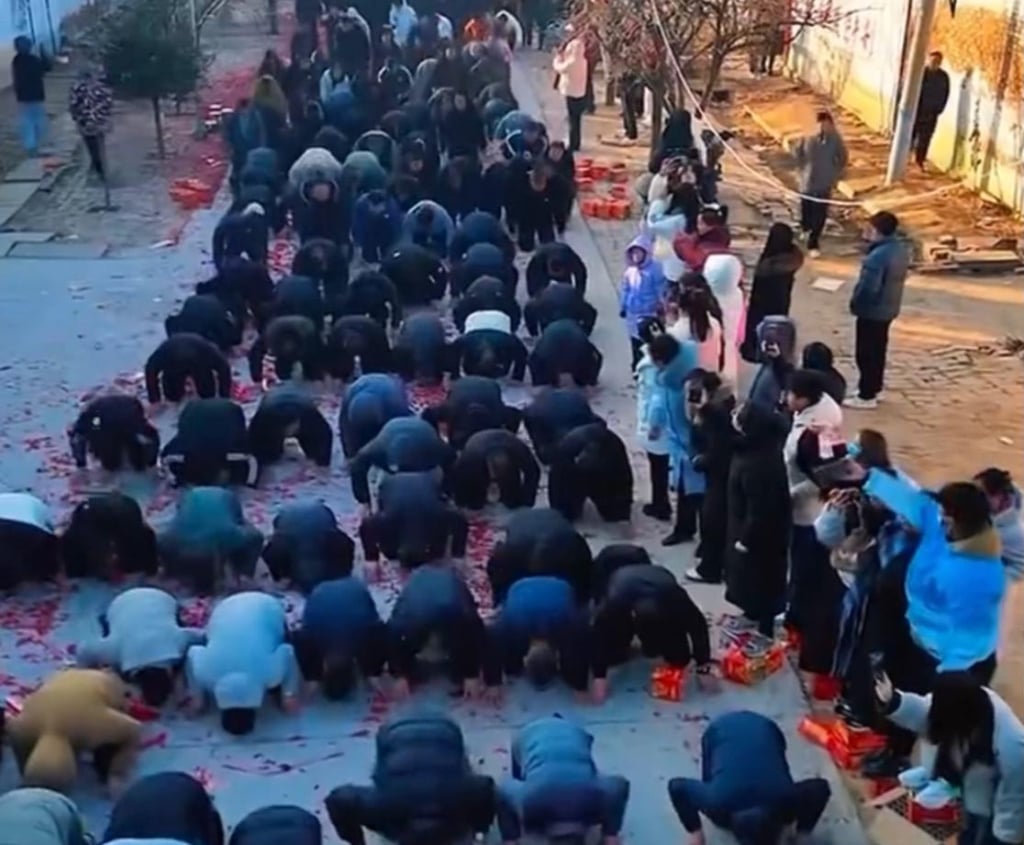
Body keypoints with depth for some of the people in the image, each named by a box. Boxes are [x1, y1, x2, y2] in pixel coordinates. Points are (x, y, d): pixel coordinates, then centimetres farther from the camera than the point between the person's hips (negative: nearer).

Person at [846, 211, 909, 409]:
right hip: (889, 308, 9)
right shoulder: (901, 249, 2)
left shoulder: (879, 256, -29)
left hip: (872, 310, -9)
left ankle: (866, 396, 9)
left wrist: (855, 303, -13)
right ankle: (874, 387, 34)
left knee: (866, 353, 2)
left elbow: (868, 287, -28)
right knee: (878, 350, 21)